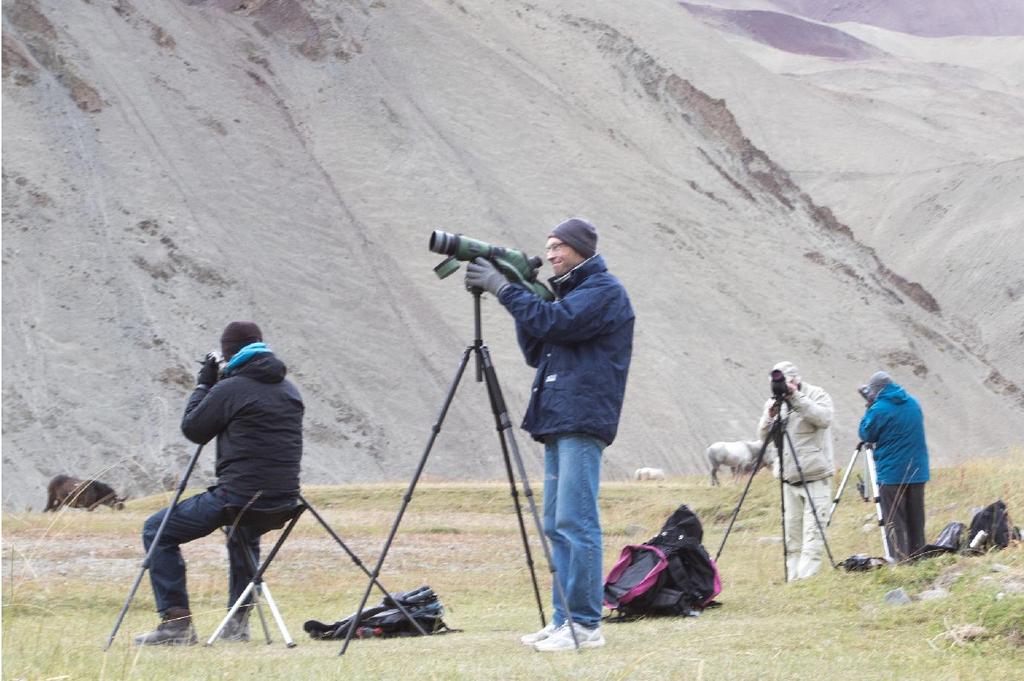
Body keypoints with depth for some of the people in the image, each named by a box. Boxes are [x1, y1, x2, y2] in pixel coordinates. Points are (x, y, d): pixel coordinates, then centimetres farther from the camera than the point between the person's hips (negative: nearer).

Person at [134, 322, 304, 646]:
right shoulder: (290, 390, 11)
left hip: (238, 496, -8)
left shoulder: (230, 389, -11)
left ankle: (177, 622, -1)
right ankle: (238, 621, 31)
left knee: (157, 531, 6)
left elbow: (193, 429, 1)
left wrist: (203, 385, 14)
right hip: (284, 500, 8)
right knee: (244, 533, 41)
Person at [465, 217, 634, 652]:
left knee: (575, 523, -12)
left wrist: (503, 288, -13)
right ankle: (564, 620, 11)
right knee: (557, 527, 9)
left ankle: (585, 625, -12)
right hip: (557, 422, 10)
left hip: (582, 424, -10)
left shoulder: (604, 291, -5)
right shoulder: (570, 293, 23)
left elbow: (554, 323, -19)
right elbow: (535, 352, 20)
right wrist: (521, 298, 9)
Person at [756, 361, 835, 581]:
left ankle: (807, 578, -16)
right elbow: (764, 436, 5)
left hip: (815, 478, -5)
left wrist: (796, 398, -24)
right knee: (791, 536, 4)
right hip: (789, 480, 5)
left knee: (813, 533, -11)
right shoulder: (775, 402, 10)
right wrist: (770, 415, -13)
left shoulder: (817, 395, -2)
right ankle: (792, 579, 7)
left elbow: (823, 418, -21)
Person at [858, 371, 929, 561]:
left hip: (891, 474, -6)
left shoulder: (879, 409, -13)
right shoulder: (913, 403, 9)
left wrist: (869, 409, 6)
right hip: (917, 471, 6)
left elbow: (866, 434, -3)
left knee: (894, 523, -4)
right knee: (916, 521, 13)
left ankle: (899, 561, -10)